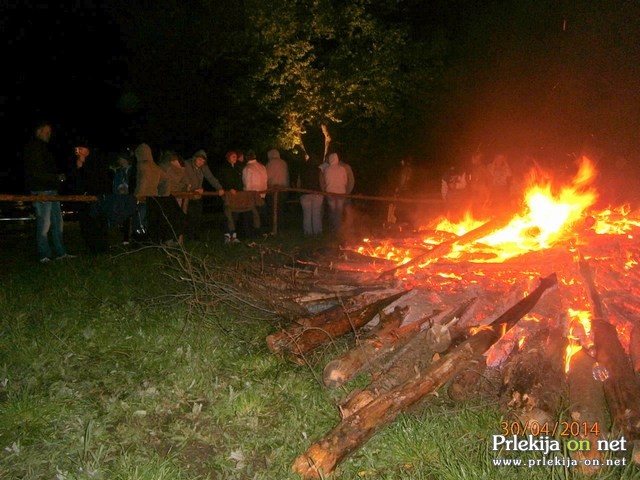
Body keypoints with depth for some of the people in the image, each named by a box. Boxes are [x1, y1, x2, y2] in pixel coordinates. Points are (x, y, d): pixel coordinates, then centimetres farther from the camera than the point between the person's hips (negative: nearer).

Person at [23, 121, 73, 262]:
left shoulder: (43, 147, 21)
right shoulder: (33, 148, -9)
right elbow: (36, 172, -17)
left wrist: (59, 177, 7)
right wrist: (57, 177, -15)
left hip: (51, 190, 10)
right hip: (41, 191, -10)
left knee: (57, 221, 10)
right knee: (44, 223, -6)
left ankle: (60, 252, 15)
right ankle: (44, 255, 1)